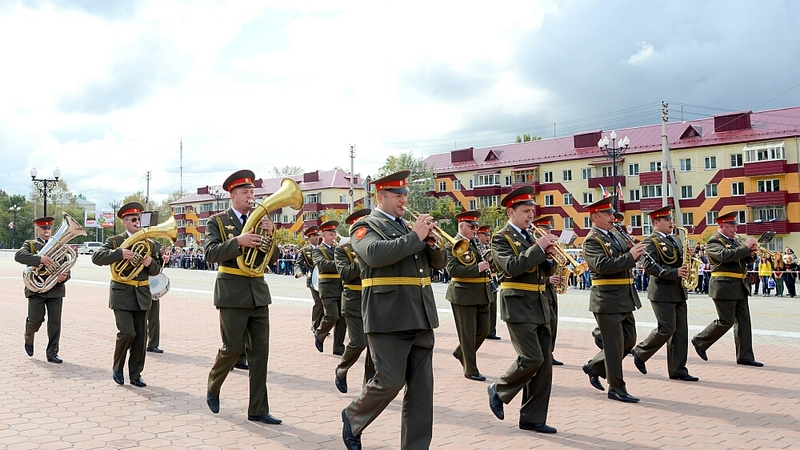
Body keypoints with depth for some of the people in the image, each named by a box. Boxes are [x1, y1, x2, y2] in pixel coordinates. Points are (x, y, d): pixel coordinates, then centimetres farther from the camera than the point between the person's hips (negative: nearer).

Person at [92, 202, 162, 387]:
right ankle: (117, 369, 11)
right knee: (127, 333, -12)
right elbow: (96, 257, -13)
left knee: (141, 336, 3)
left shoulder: (149, 244, 11)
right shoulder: (114, 241, 1)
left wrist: (150, 263, -13)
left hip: (141, 295, 4)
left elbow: (156, 270, 10)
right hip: (122, 294, -4)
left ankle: (135, 374, 13)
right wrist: (120, 253, -26)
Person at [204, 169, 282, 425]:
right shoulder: (217, 221, 0)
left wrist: (269, 235, -10)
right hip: (232, 293, -4)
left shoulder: (259, 222, 12)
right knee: (233, 348, 1)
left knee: (260, 351, 2)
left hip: (258, 293, 5)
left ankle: (258, 410, 7)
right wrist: (238, 241, -28)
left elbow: (272, 258, 8)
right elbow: (211, 253, -15)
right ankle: (213, 388, 30)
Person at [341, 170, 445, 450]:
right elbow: (375, 254, -24)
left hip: (420, 316, 7)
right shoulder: (366, 226, -2)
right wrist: (415, 237, -20)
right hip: (388, 317, -7)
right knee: (389, 381, -5)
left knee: (422, 386, 5)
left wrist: (430, 242, -3)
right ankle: (353, 418, 22)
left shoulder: (408, 226, 19)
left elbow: (438, 262, 17)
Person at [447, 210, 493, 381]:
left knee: (483, 330, 13)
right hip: (464, 295, -8)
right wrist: (477, 268, -24)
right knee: (468, 334, 1)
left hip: (482, 295, 8)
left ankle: (461, 353, 35)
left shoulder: (476, 243, 14)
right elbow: (452, 269, -20)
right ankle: (470, 370, 12)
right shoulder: (452, 245, -10)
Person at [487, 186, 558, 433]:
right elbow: (512, 267, -21)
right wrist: (538, 247, -19)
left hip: (539, 305, 7)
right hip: (518, 306, -7)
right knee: (531, 358, -14)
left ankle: (532, 418, 11)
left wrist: (548, 253, -3)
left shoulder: (531, 237, 16)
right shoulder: (501, 238, -5)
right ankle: (499, 390, 11)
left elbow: (544, 271, 16)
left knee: (545, 362, 4)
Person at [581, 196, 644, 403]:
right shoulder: (592, 240, -12)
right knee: (614, 345, -1)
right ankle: (616, 389, 11)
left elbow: (625, 261, 18)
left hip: (625, 298, 9)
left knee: (629, 341, 15)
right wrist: (630, 256, -23)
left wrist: (635, 252, -2)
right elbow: (603, 265, -26)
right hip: (607, 300, -9)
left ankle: (594, 366, 30)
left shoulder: (616, 234, 14)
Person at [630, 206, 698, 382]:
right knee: (667, 329, -8)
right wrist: (675, 273, -25)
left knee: (680, 331, 5)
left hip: (679, 293, 8)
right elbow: (649, 266, -20)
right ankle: (640, 352, 13)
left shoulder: (674, 241, 18)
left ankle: (678, 370, 10)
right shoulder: (651, 241, -8)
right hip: (663, 293, -8)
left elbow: (680, 261, 23)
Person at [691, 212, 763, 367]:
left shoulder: (734, 241, 17)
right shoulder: (714, 242, -10)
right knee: (726, 321, -5)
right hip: (725, 287, -8)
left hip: (740, 287, 8)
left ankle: (745, 356, 11)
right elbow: (725, 255, -28)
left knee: (743, 321, 6)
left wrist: (750, 253, -3)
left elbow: (746, 260, 18)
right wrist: (745, 247, -22)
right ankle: (700, 341, 14)